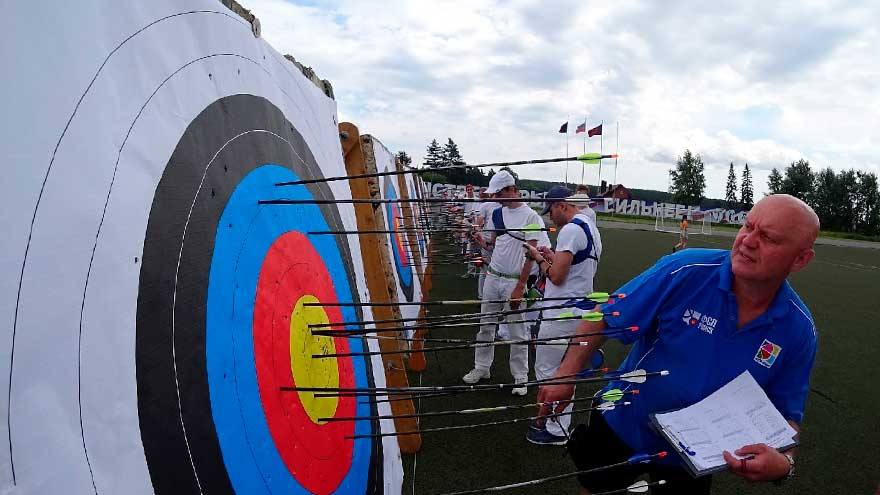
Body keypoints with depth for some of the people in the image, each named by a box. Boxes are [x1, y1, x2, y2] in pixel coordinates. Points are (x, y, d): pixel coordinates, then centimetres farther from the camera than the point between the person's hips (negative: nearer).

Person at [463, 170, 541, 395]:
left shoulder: (530, 216, -11)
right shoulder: (497, 213, 7)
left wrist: (519, 287, -16)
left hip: (514, 281, -6)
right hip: (492, 276, 6)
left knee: (517, 332, 2)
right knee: (486, 326, 13)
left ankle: (520, 377, 16)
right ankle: (481, 368, 26)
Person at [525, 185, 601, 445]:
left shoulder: (571, 229, -18)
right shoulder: (591, 228, 14)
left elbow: (557, 276, -21)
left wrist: (539, 259, -4)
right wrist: (552, 257, 15)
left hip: (561, 313, -10)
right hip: (579, 310, 10)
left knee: (547, 370, 1)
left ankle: (555, 430, 10)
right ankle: (560, 423, 28)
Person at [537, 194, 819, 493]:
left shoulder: (799, 331, -15)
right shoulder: (683, 271, -25)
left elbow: (786, 413, -6)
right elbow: (605, 318, -18)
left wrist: (783, 462, -26)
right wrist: (567, 373, -26)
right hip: (621, 425, -1)